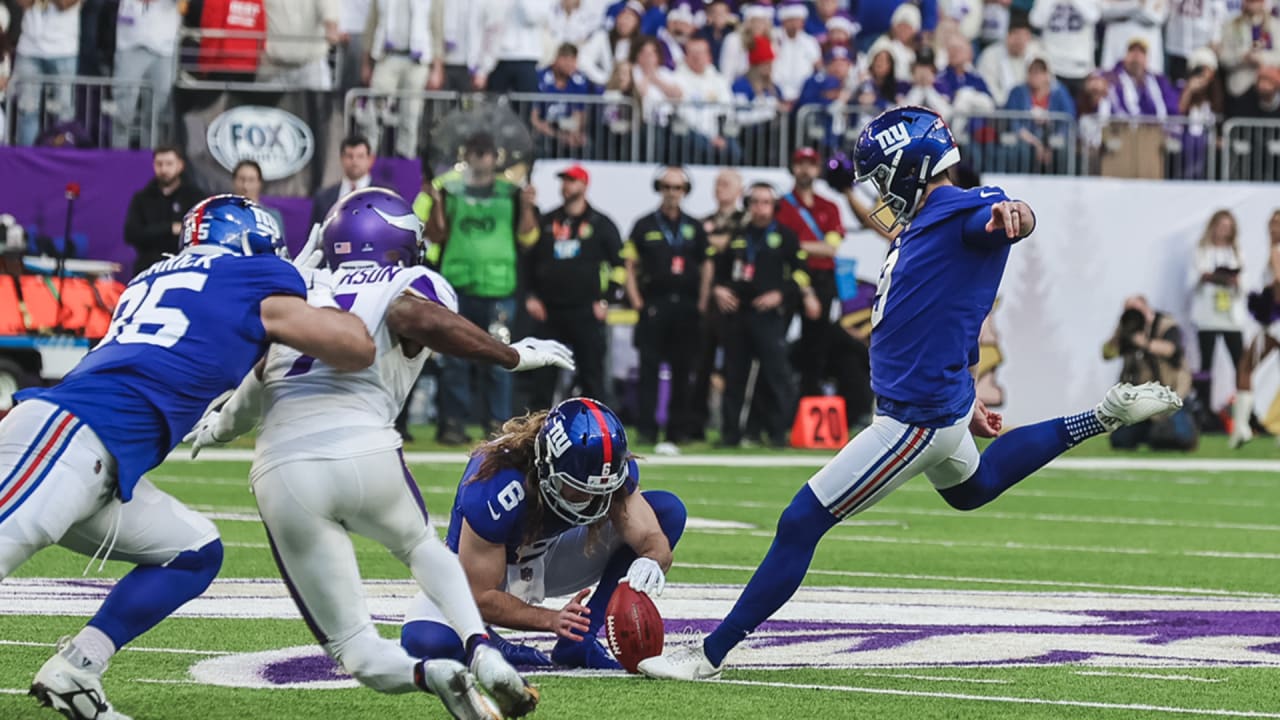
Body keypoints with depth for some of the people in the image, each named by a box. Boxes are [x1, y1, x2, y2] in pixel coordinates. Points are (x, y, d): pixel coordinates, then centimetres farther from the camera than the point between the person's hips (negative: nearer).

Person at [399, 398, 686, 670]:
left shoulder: (615, 468, -23)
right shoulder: (493, 490, -37)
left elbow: (655, 541, -23)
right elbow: (480, 597, -29)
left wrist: (649, 565, -48)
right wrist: (551, 620, -41)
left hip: (546, 562, 6)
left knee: (668, 510, -14)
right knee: (427, 642, -38)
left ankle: (579, 644, -15)